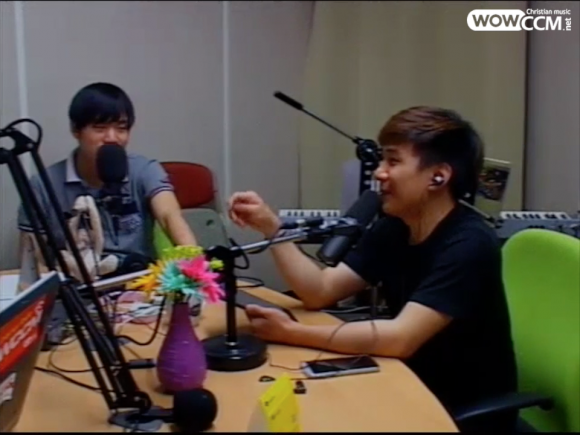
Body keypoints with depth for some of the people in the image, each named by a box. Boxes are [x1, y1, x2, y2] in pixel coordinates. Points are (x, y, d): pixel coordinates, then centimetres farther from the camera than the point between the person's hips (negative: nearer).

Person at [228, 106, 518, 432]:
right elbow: (320, 292, -4)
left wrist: (291, 333, -32)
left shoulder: (469, 245, -24)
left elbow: (399, 338, -33)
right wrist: (271, 228, -14)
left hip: (467, 413, -6)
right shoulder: (392, 228, -1)